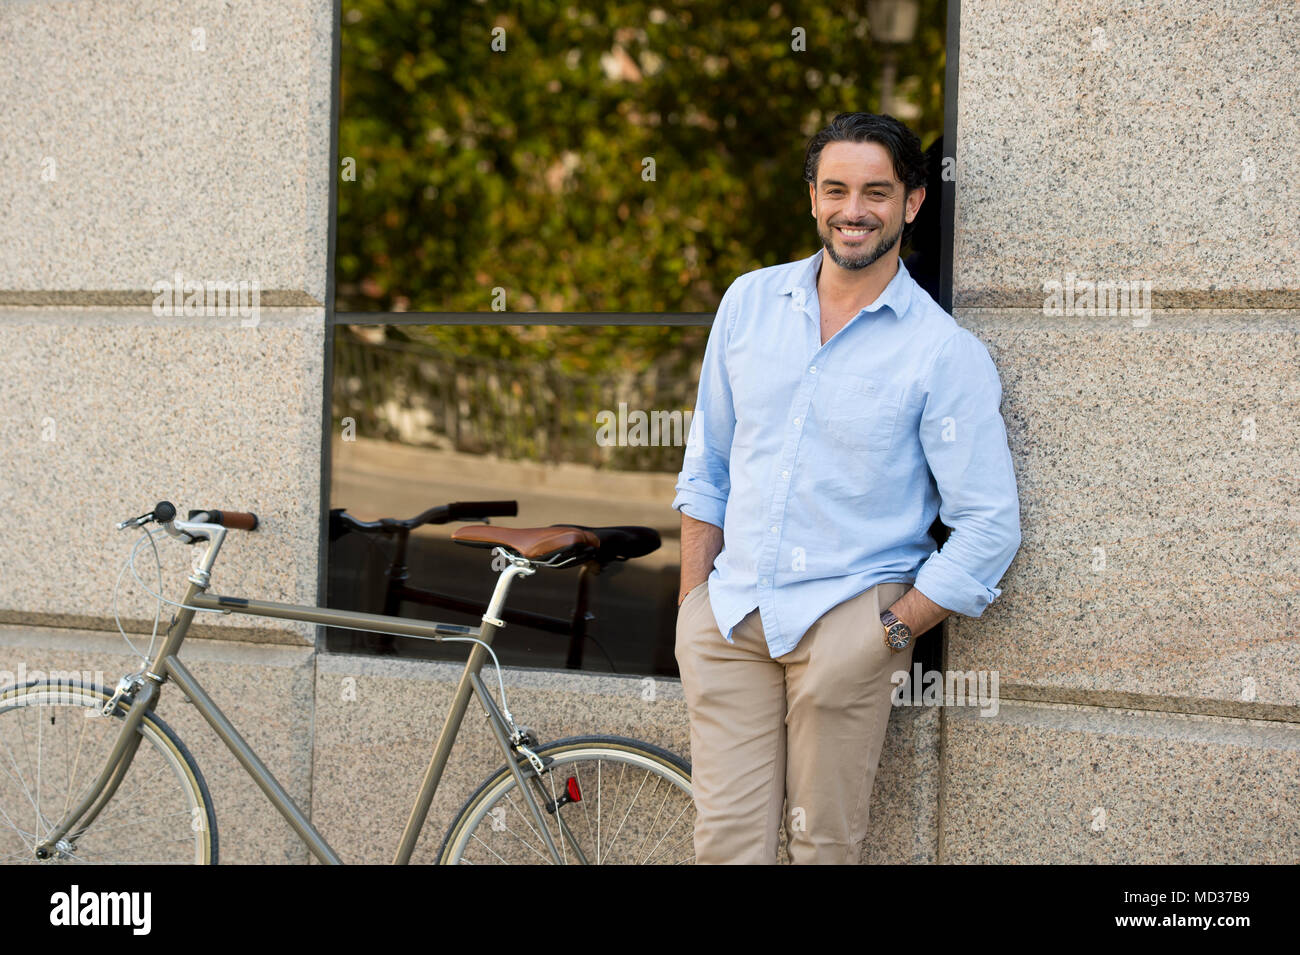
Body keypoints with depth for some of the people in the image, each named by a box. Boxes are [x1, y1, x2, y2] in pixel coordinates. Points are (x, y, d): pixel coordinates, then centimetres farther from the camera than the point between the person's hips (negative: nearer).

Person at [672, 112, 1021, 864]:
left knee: (823, 843, -1)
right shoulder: (750, 301, 9)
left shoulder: (946, 352, -4)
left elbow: (990, 526, -5)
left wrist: (894, 632, -8)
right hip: (729, 610, 3)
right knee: (725, 840, -1)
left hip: (848, 616, -3)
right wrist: (693, 600, 10)